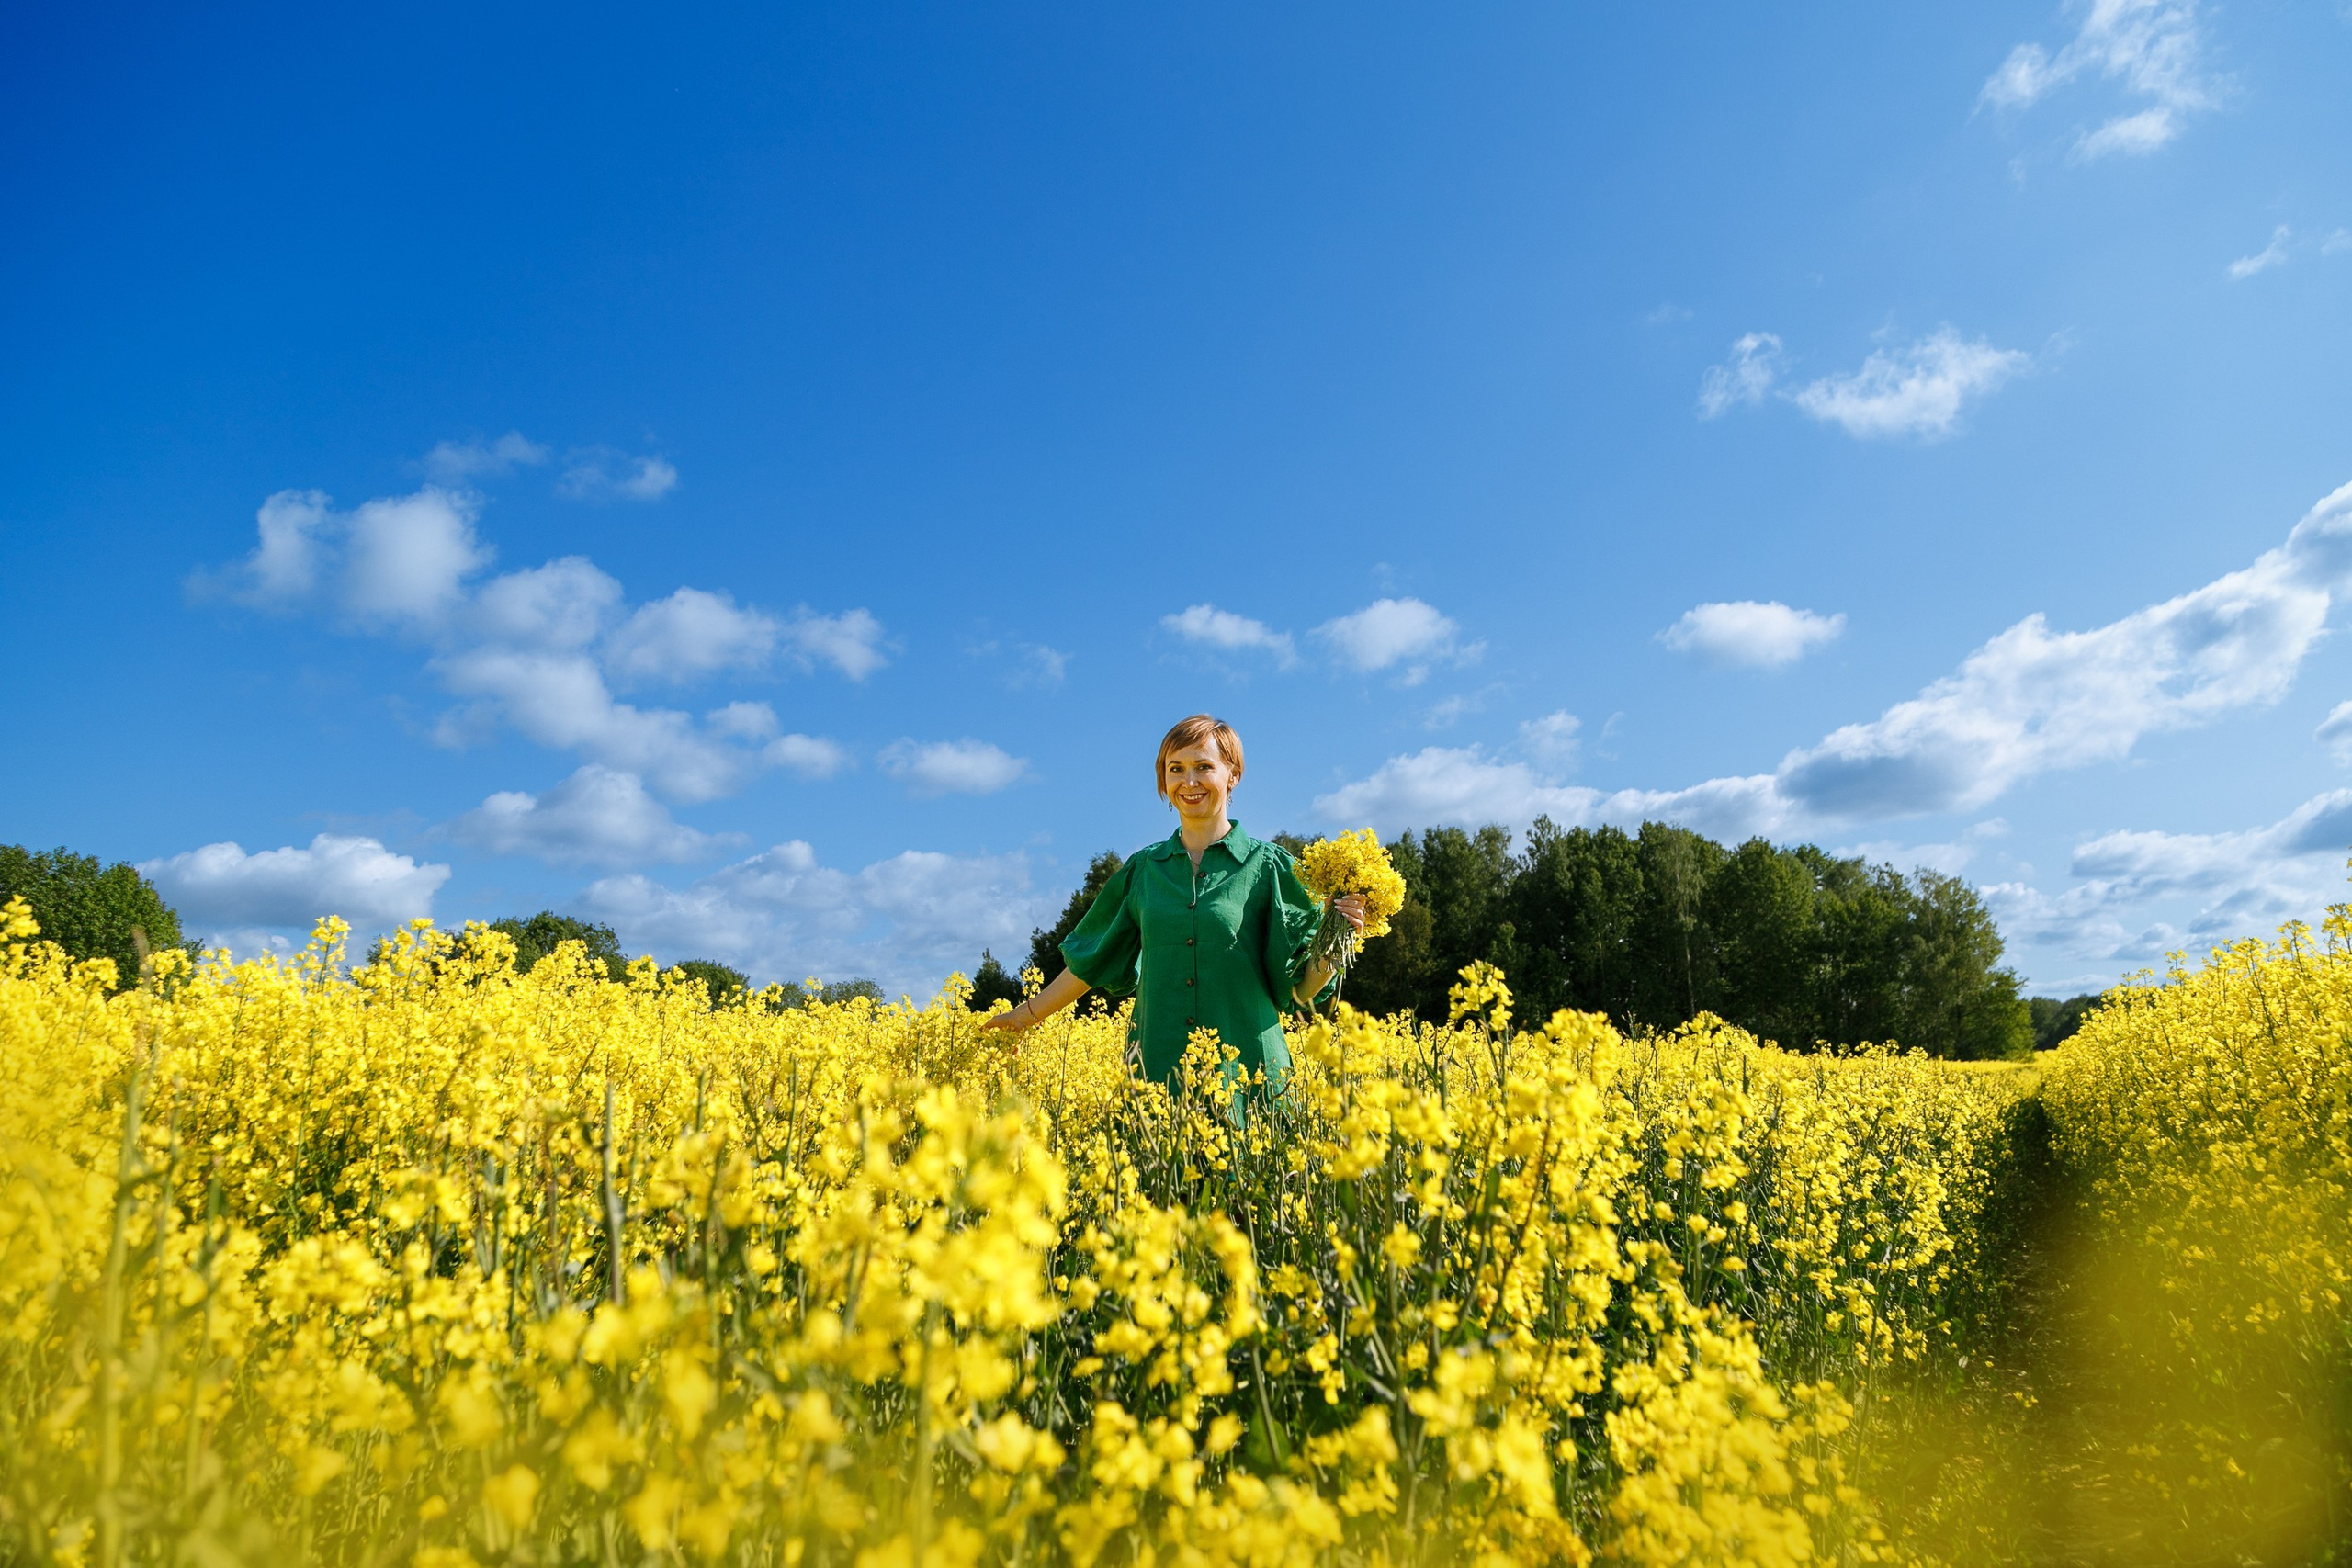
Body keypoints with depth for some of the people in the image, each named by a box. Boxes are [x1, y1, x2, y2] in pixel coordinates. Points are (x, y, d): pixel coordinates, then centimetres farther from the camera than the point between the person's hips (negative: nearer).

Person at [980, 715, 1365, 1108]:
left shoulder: (1268, 865, 1)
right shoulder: (1142, 869, 10)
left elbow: (1301, 989, 1)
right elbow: (1092, 961, 19)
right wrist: (1026, 1015, 22)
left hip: (1245, 1074, -2)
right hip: (1159, 1072, 3)